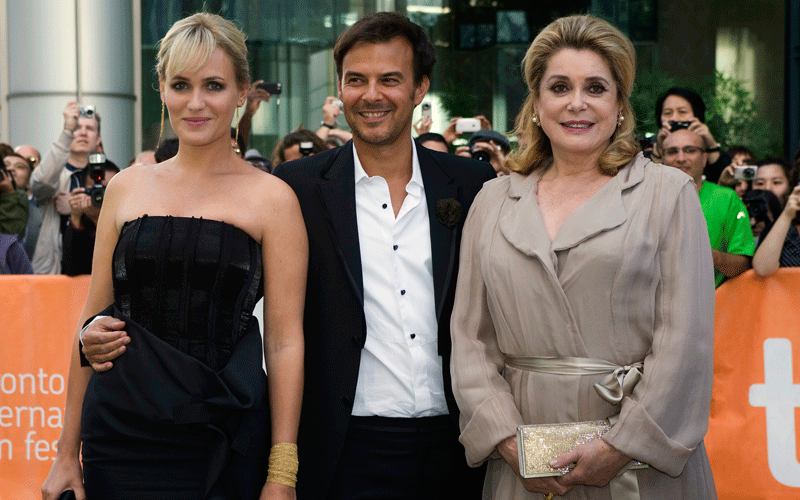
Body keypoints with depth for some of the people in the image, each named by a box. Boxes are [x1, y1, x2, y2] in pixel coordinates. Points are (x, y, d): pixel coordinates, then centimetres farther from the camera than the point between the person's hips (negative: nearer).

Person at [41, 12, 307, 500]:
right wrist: (67, 451, 9)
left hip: (222, 437, -3)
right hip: (118, 430, 3)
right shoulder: (127, 187, 8)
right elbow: (94, 321, 11)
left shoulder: (272, 198, -3)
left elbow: (285, 341, -5)